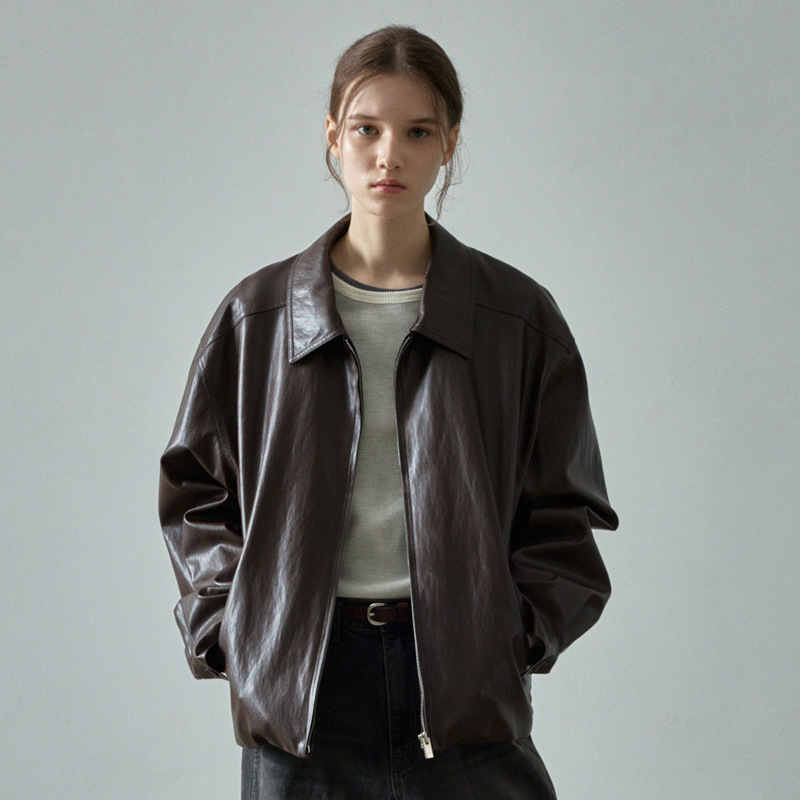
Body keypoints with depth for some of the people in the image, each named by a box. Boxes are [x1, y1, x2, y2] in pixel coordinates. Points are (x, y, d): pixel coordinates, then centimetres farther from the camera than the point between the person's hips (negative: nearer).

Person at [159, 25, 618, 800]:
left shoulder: (519, 317, 3)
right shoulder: (257, 316, 5)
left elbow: (563, 511, 7)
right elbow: (194, 490, 11)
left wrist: (512, 633, -5)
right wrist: (230, 630, 1)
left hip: (463, 684, 0)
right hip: (298, 684, 1)